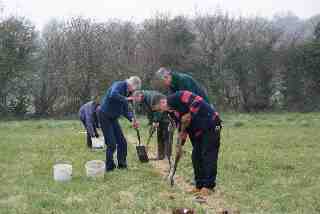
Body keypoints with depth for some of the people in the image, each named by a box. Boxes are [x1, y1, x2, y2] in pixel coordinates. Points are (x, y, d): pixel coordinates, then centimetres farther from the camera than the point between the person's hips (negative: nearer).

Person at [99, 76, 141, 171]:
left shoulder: (127, 92, 7)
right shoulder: (119, 85, -18)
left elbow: (125, 110, 10)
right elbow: (113, 95, -41)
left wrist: (132, 119, -5)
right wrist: (125, 99, -31)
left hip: (113, 118, 8)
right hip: (105, 117, -8)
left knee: (122, 142, 7)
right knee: (111, 144, -8)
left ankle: (122, 164, 19)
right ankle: (109, 167, 6)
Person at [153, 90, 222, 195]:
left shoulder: (177, 97, -13)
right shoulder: (174, 111, 14)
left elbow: (197, 101, -25)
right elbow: (182, 128, 19)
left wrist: (189, 115, -18)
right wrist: (180, 145, 17)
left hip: (210, 124, -10)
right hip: (198, 130, 10)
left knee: (208, 155, -7)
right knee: (196, 156, 9)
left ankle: (208, 185, -2)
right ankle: (199, 185, 16)